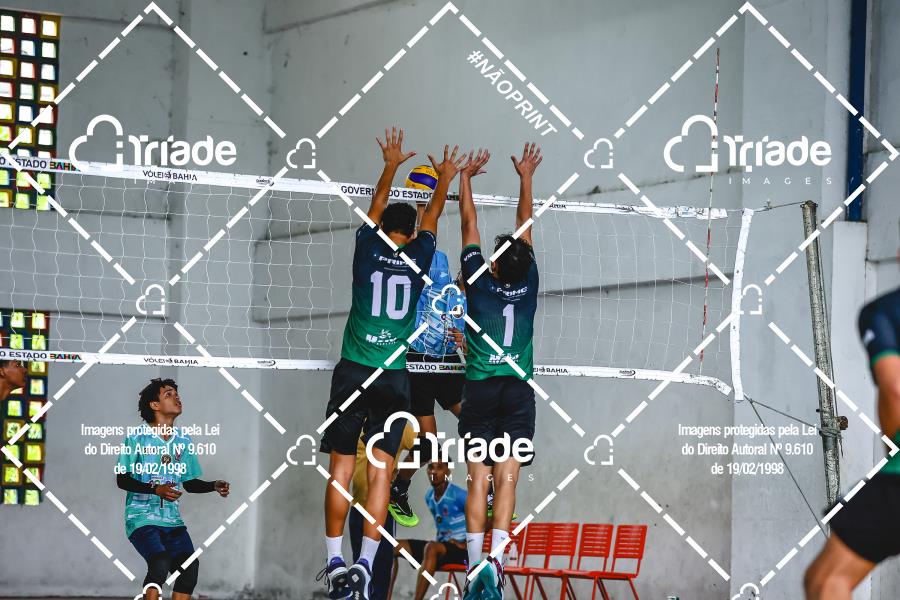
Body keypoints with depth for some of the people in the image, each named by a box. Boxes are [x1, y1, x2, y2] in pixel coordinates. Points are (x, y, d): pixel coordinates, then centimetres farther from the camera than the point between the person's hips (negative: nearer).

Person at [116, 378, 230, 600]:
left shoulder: (184, 441, 11)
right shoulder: (137, 438, -5)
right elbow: (122, 479, -8)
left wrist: (214, 486, -1)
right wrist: (155, 490, -21)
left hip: (172, 520, 5)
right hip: (142, 518, -5)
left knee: (190, 567, -11)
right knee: (160, 563, -27)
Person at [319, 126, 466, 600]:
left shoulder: (367, 249, 3)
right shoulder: (417, 257, 4)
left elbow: (376, 207, 22)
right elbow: (432, 218, 24)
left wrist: (391, 165, 39)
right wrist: (445, 178, 42)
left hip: (353, 372, 0)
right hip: (394, 377, 0)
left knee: (341, 470, 3)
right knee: (380, 472, -1)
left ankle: (335, 562, 3)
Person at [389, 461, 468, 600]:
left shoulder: (458, 495, -16)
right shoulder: (429, 496, 7)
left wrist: (466, 544, -18)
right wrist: (438, 537, 8)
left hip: (460, 549, -8)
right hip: (441, 543, 8)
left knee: (431, 548, -40)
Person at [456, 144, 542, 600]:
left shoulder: (480, 285, -5)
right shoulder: (528, 288, -2)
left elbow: (469, 227, 6)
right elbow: (525, 227, 10)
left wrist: (465, 177, 16)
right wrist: (526, 178, 20)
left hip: (479, 391, -1)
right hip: (518, 391, 1)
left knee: (478, 481, -3)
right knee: (507, 480, -5)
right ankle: (496, 561, -18)